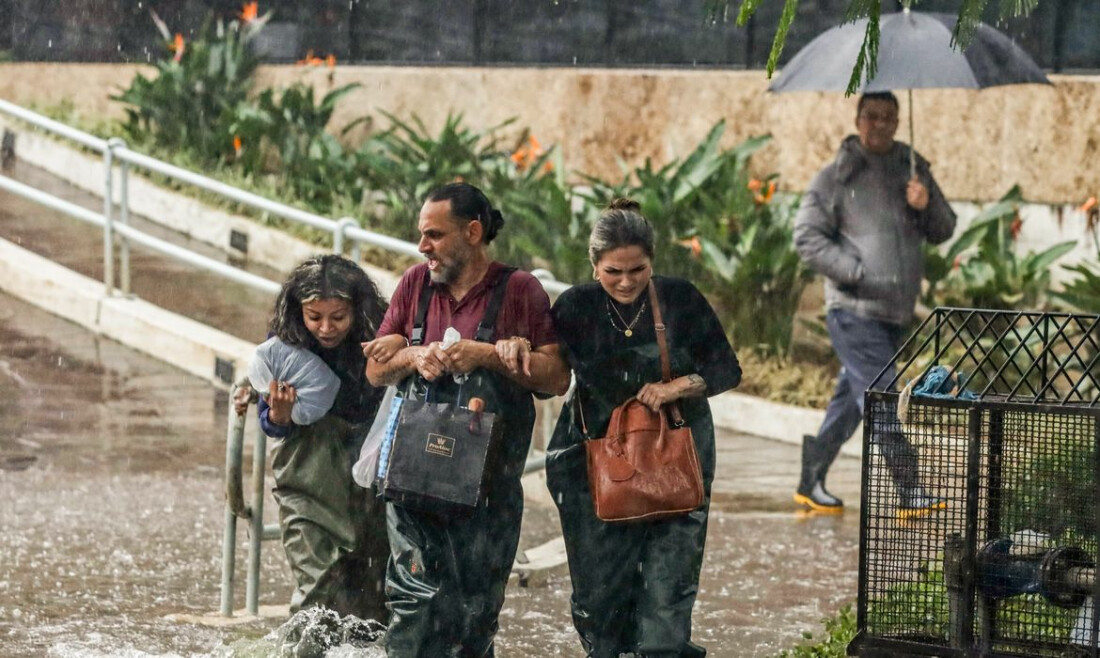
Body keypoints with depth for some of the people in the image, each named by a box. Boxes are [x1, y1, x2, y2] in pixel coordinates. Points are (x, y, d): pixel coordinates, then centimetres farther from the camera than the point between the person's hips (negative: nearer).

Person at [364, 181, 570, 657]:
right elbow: (375, 370, 14)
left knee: (476, 609, 2)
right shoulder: (416, 284, 11)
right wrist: (414, 357, -8)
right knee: (418, 599, -12)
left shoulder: (518, 291, 0)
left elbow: (557, 378, -6)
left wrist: (490, 356, -17)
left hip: (488, 486, -2)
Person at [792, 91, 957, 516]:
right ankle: (909, 492, -13)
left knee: (852, 397, 12)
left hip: (897, 309, 6)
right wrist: (857, 272, -14)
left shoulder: (913, 169, 12)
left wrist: (926, 205, -8)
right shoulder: (836, 177, -2)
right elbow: (807, 237, -5)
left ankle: (811, 482, 24)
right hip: (853, 309, -6)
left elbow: (943, 232, 14)